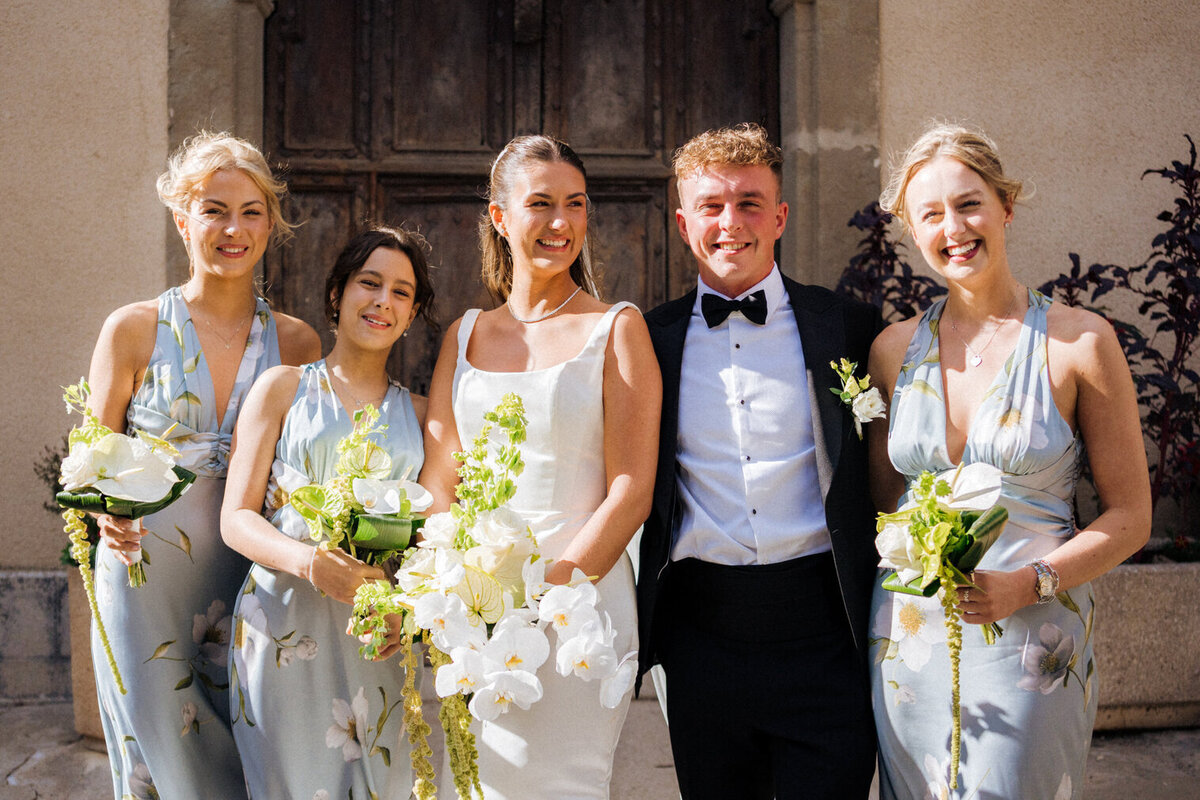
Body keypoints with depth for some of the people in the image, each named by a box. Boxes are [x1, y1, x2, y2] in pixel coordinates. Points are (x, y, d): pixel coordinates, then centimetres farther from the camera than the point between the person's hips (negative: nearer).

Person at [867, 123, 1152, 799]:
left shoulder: (1081, 342, -6)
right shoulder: (893, 350, 4)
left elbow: (1130, 516, -3)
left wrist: (1029, 583, -16)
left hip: (1033, 638, -3)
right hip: (910, 637, 3)